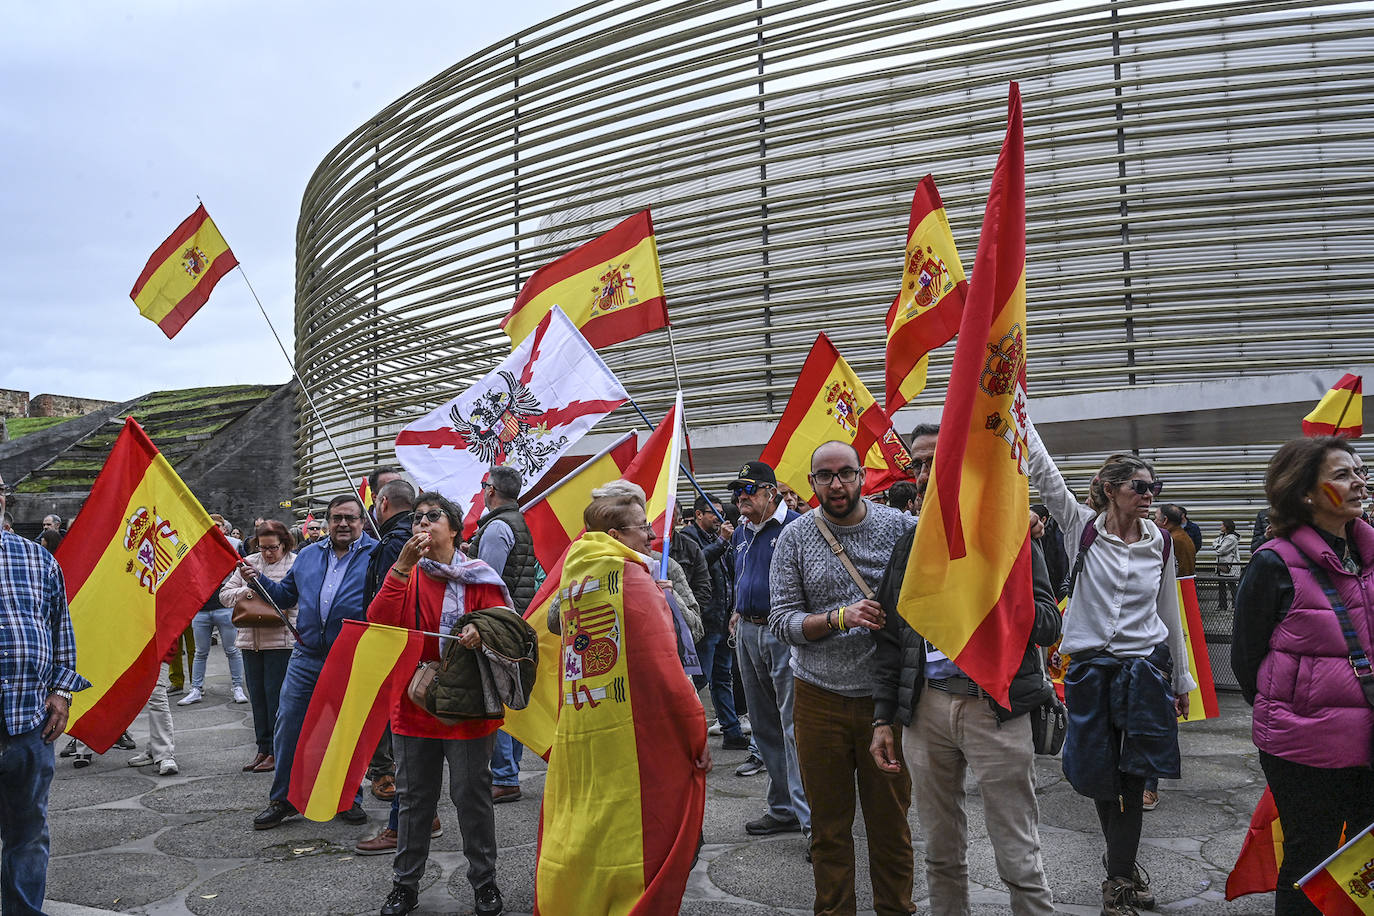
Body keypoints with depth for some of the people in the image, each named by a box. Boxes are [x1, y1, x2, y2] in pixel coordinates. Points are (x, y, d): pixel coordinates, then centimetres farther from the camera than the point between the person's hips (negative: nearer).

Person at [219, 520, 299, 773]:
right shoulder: (248, 563, 13)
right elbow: (225, 594, 12)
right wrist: (246, 592, -6)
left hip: (281, 640, -5)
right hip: (250, 639, 5)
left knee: (275, 693, -3)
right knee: (257, 694, 10)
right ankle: (263, 748, 20)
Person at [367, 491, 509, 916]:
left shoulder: (477, 577, -3)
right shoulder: (407, 576, 5)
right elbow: (379, 622, -10)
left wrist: (484, 633, -29)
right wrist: (402, 565, -19)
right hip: (414, 704, 3)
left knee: (472, 796, 8)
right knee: (413, 797, 14)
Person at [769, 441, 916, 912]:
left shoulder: (900, 527, -1)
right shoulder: (795, 538, -1)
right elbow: (782, 621, -6)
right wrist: (840, 617, -20)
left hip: (886, 696, 0)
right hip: (820, 700, 0)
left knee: (891, 821, 12)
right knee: (829, 824, 13)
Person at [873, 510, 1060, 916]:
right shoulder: (911, 547, 10)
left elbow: (1049, 627, -7)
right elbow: (890, 637, 12)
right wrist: (883, 718, 8)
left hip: (996, 707, -3)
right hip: (926, 706, 4)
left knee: (1019, 859, 0)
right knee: (941, 851, 15)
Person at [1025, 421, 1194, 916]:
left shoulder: (1159, 543, 4)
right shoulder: (1081, 526, -4)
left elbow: (1169, 614, 12)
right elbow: (1042, 470, -13)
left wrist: (1181, 680, 16)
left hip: (1146, 667, 1)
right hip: (1090, 667, -1)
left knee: (1132, 777, 0)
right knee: (1101, 775, 8)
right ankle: (1125, 865, 28)